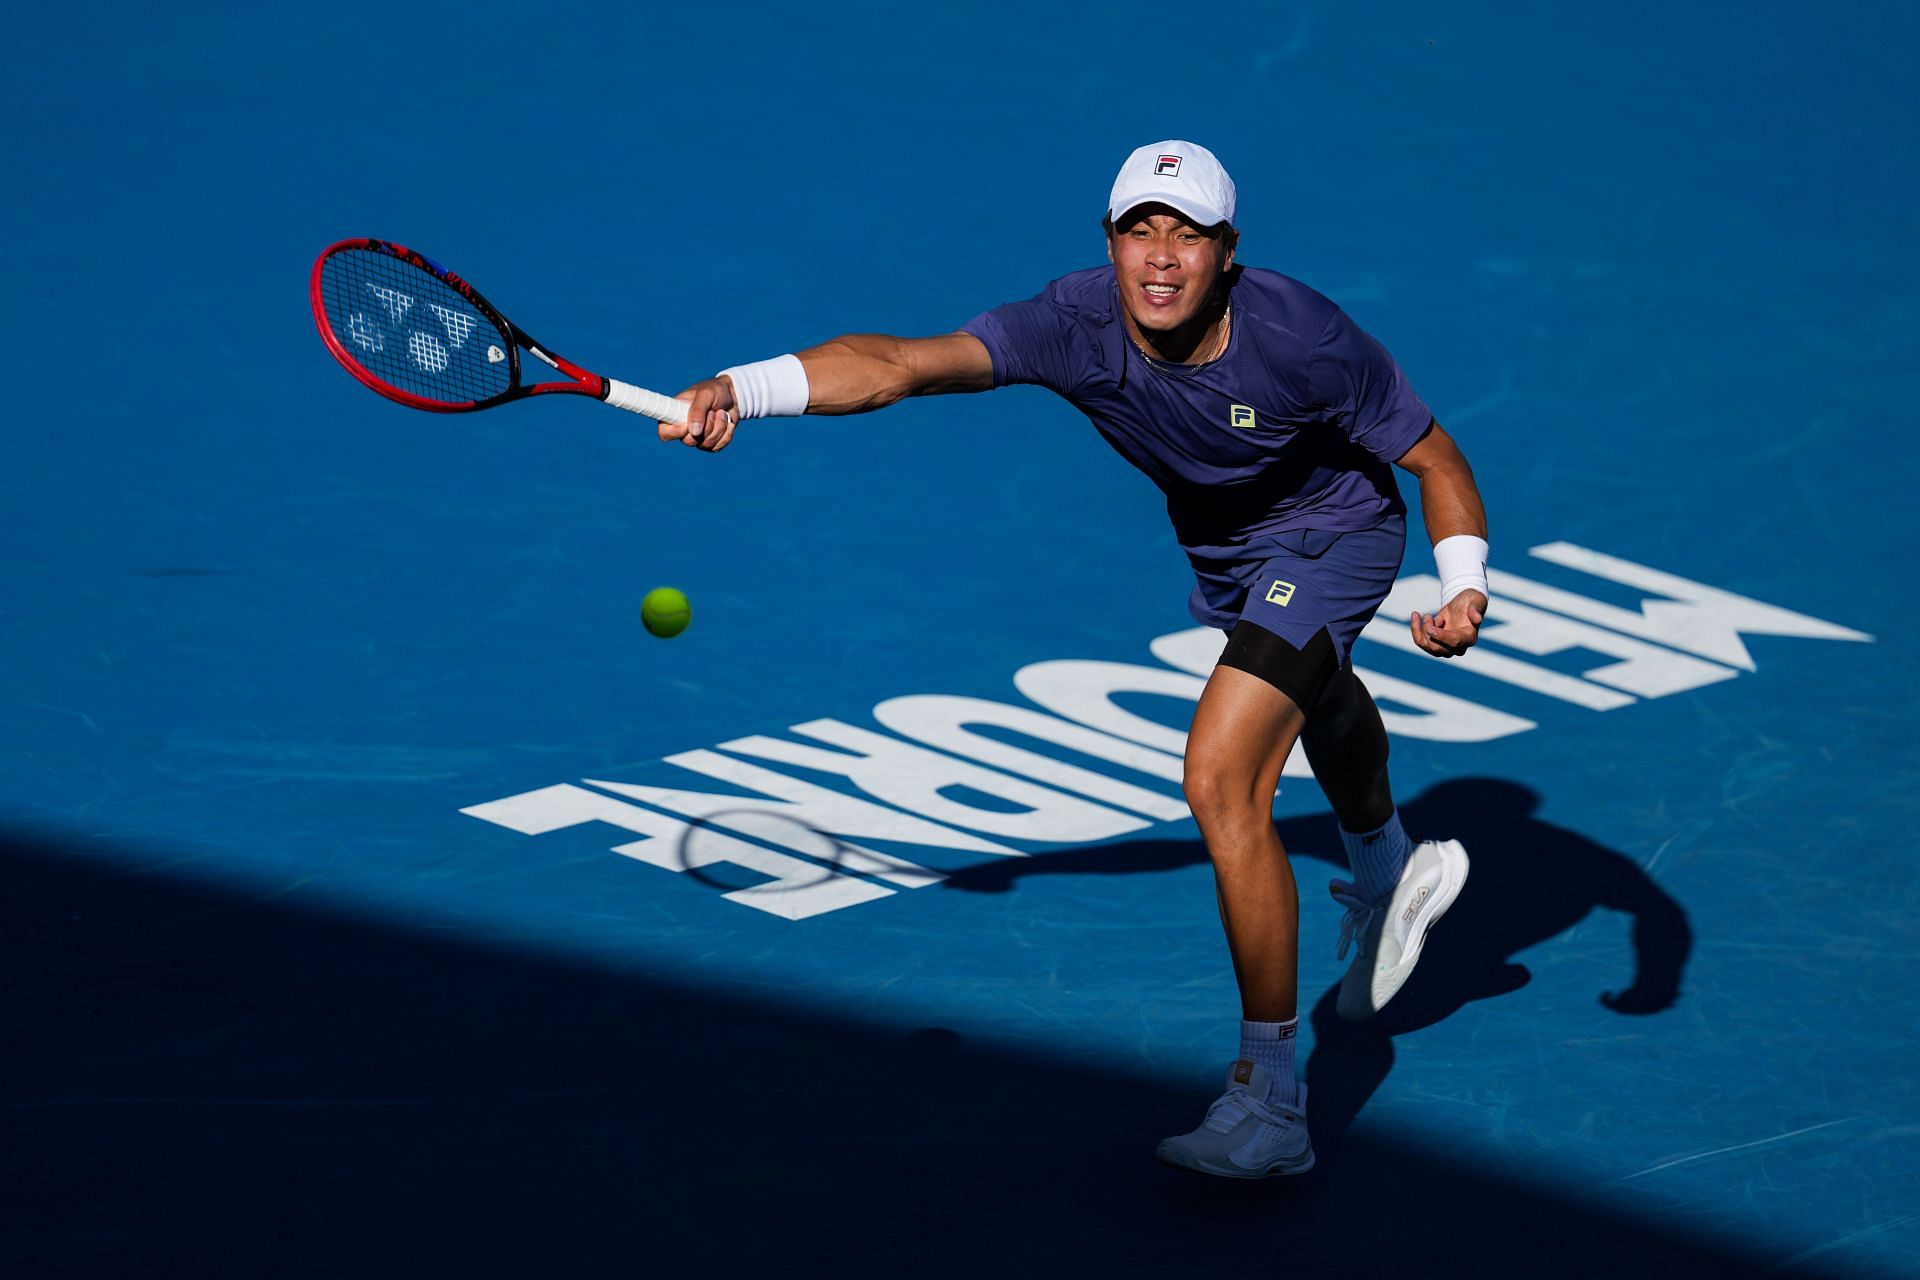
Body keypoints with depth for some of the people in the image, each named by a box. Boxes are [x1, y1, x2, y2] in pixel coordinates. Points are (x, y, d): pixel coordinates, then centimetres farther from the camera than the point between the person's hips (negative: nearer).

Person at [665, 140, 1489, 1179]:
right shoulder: (1079, 325, -32)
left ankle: (1270, 1104, -19)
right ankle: (1388, 875, 71)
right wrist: (740, 390, -58)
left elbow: (1434, 458, -23)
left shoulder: (1300, 339, -36)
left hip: (1330, 530, -6)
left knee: (1221, 776, -24)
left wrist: (1462, 587, -39)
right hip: (1219, 542, 6)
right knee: (1308, 695, 35)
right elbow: (903, 362, -44)